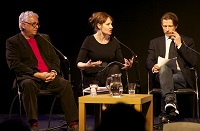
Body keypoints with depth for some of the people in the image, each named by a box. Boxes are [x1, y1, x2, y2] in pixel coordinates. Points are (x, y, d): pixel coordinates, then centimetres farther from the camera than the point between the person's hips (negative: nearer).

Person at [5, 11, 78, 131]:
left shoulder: (44, 38, 25)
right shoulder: (12, 42, 8)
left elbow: (55, 58, 21)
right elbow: (14, 65, -5)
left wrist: (54, 72, -3)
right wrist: (37, 74, -14)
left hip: (49, 76, 4)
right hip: (29, 77, -4)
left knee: (65, 84, -25)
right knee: (29, 85, -38)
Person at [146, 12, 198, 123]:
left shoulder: (187, 41, 17)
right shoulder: (155, 42, 23)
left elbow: (194, 63, 3)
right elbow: (149, 62, 11)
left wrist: (180, 45, -2)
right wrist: (153, 67, -14)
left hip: (181, 77, -1)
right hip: (162, 75, 1)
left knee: (168, 81, -36)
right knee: (163, 67, -36)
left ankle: (166, 112, -39)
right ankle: (170, 101, -60)